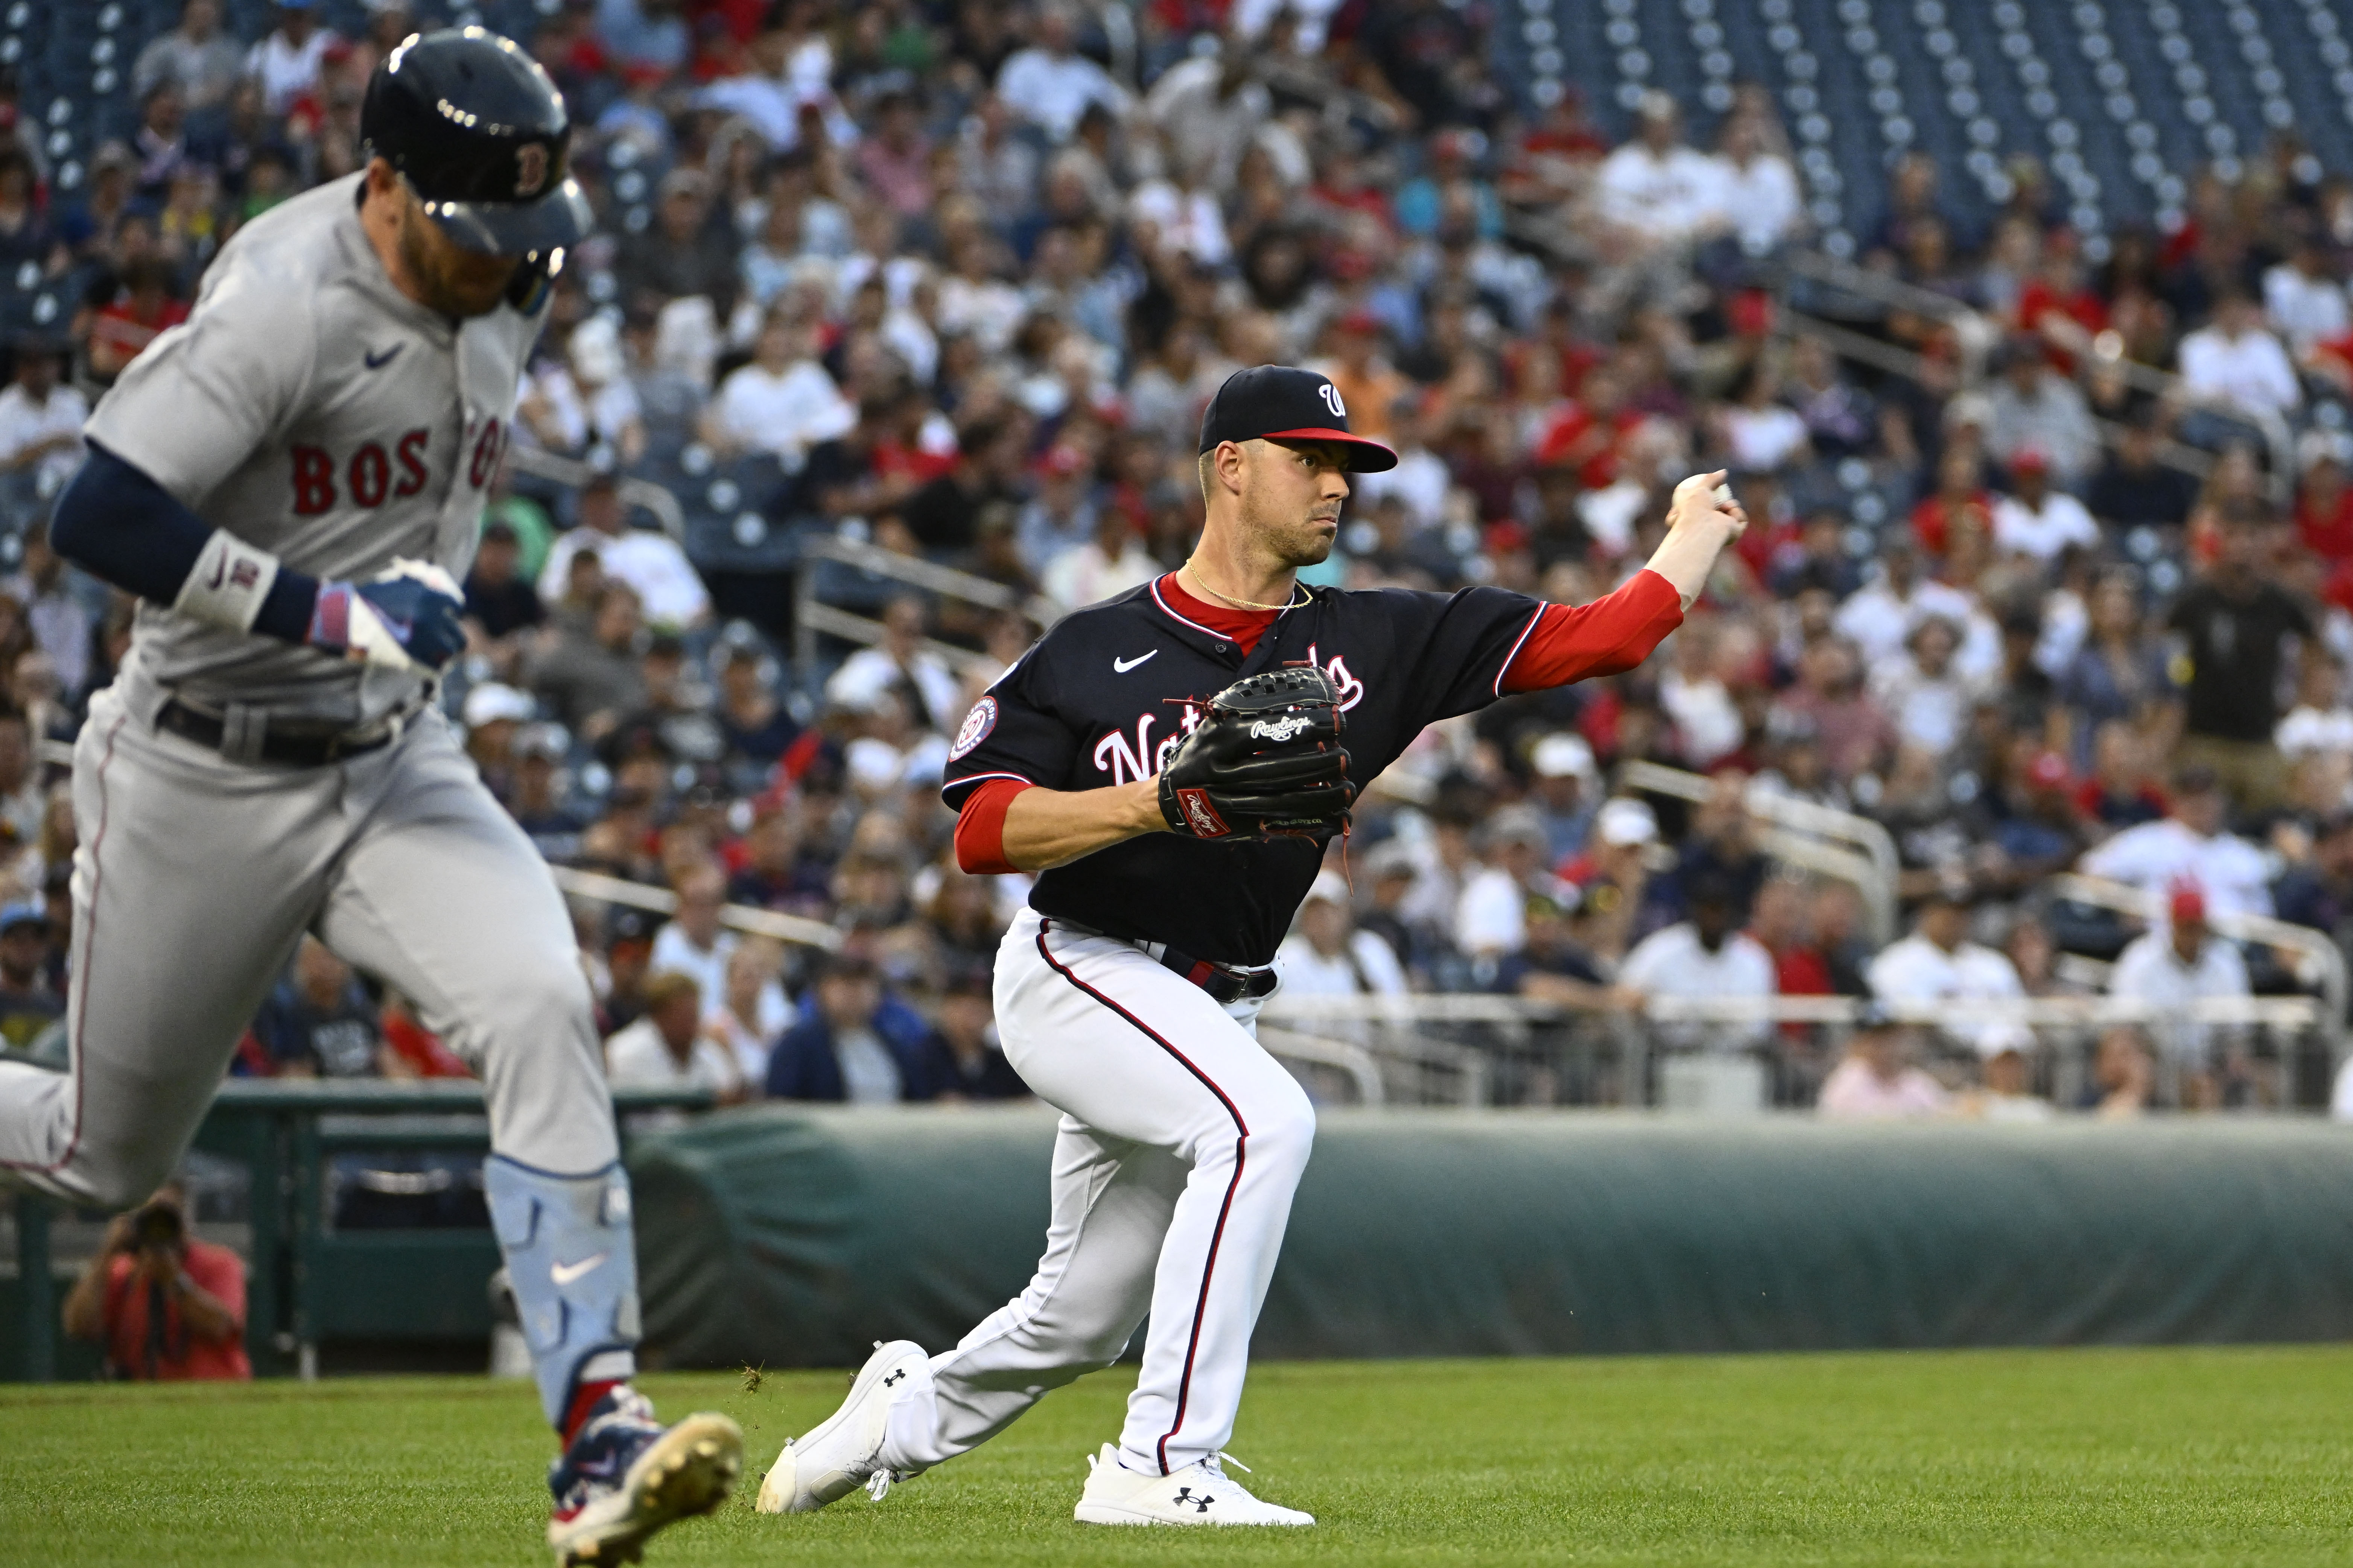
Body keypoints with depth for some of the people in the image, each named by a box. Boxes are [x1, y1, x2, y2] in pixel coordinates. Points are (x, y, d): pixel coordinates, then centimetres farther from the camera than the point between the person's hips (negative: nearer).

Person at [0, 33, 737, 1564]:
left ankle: (598, 1437, -26)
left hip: (394, 763, 5)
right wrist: (332, 614, -32)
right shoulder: (284, 304, -24)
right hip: (203, 785, -5)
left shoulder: (510, 280, -2)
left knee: (540, 1006, -22)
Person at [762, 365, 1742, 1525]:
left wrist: (1694, 533, -2)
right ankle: (1158, 1466, -30)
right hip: (1079, 973, -6)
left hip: (1208, 1013, 6)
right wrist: (1165, 800, -22)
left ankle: (905, 1412, 44)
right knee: (1263, 1117, -31)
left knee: (1082, 1319, 14)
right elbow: (982, 831, -12)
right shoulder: (1097, 648, -6)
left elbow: (1600, 640, -1)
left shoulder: (1367, 644, 3)